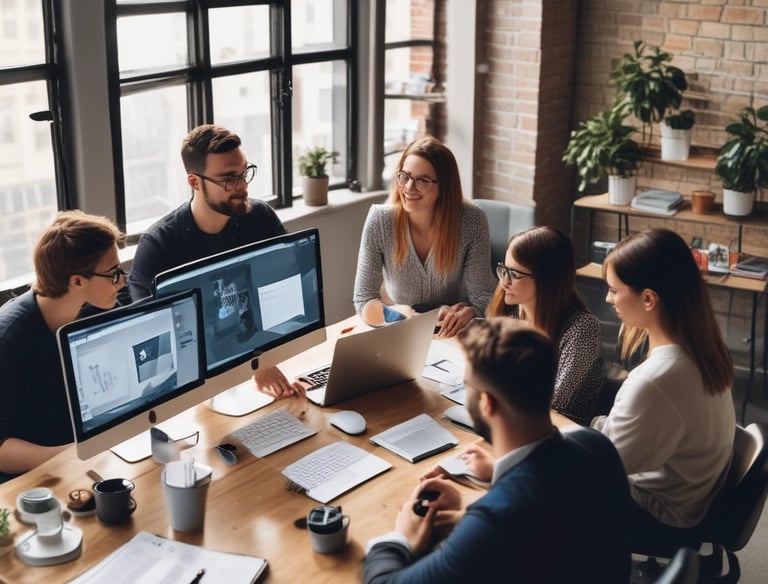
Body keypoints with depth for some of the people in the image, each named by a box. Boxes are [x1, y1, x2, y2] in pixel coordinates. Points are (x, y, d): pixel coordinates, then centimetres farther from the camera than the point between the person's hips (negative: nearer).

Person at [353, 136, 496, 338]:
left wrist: (468, 311, -33)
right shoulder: (380, 220, -14)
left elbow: (483, 298, -10)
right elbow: (364, 301, -11)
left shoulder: (471, 221, -15)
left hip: (453, 334, 1)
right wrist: (401, 314, -31)